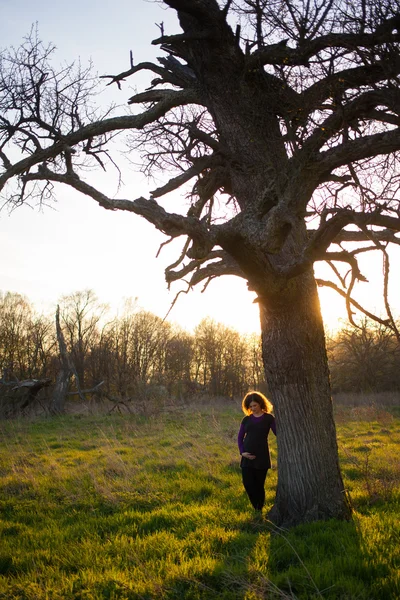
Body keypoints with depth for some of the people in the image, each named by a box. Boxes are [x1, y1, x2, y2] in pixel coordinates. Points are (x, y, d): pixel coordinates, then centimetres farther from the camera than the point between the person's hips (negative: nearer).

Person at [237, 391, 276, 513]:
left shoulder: (268, 418, 0)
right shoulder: (246, 419, 8)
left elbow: (278, 434, -7)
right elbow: (240, 437, 12)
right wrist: (242, 451, -3)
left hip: (262, 456, -3)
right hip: (247, 457, 3)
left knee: (259, 484, 2)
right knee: (248, 484, -1)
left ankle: (259, 510, 18)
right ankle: (256, 509, 17)